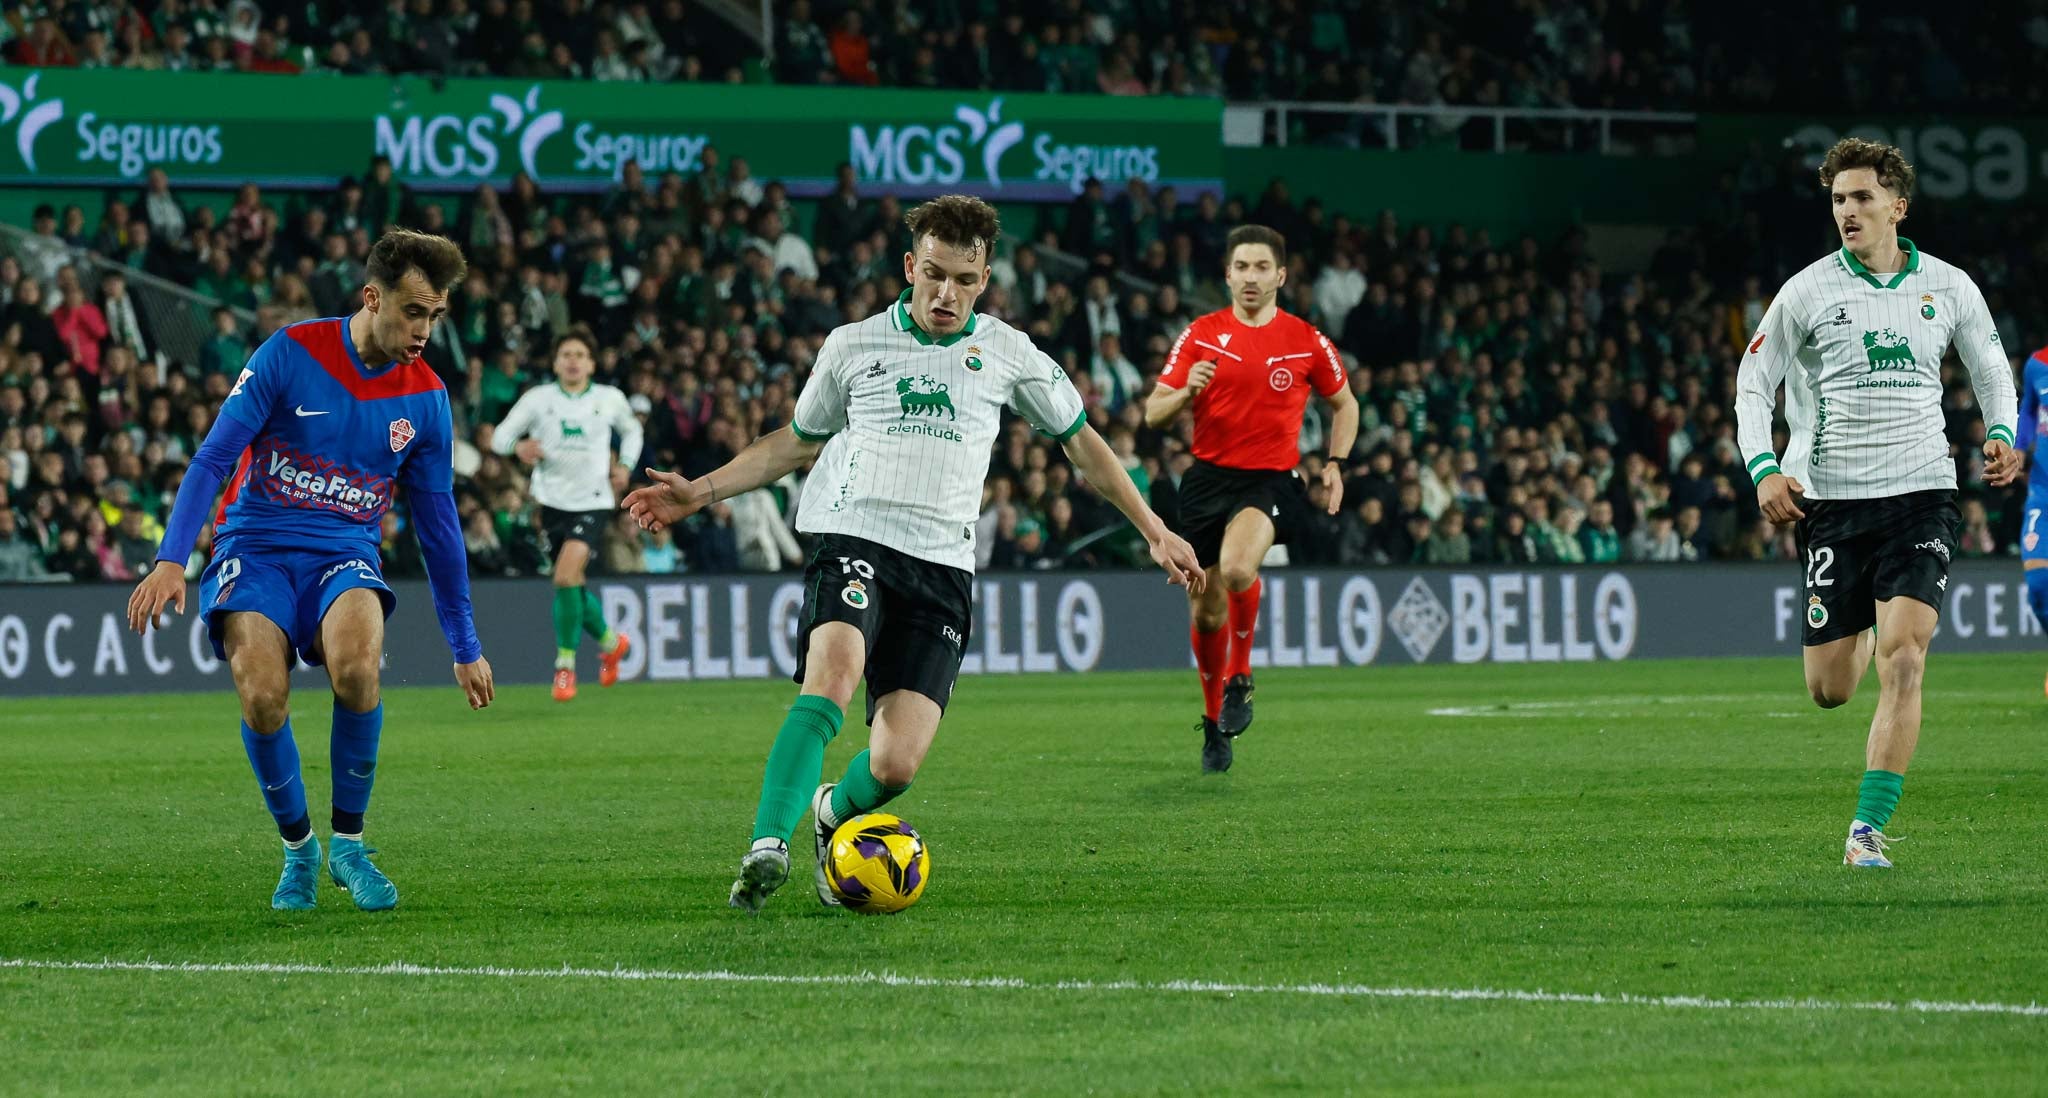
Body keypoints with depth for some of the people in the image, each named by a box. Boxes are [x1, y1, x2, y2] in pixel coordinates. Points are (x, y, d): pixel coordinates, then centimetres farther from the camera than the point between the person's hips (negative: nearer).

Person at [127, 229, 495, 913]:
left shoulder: (426, 399, 4)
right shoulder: (290, 353, -6)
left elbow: (438, 525, 14)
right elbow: (214, 458, -7)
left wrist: (465, 646, 17)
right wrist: (172, 559, -20)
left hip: (345, 556, 2)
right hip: (256, 548, -2)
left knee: (356, 662, -32)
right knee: (263, 693, -28)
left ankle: (348, 842, -11)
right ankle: (297, 848, 0)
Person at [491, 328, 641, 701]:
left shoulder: (609, 399, 3)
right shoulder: (538, 398, 0)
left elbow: (631, 430, 24)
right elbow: (500, 435, -2)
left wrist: (625, 465, 7)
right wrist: (518, 446, -24)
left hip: (593, 500, -2)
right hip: (553, 500, 2)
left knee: (566, 575, -21)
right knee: (572, 586, 8)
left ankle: (565, 664, -9)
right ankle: (610, 642, 37)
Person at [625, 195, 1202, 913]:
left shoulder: (1008, 355, 12)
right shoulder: (852, 347, 10)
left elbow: (1081, 443, 24)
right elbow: (796, 442, 24)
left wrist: (1154, 530, 21)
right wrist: (698, 493, 16)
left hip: (942, 565, 1)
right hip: (854, 538, -1)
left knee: (895, 766, -13)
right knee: (834, 674, -34)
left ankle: (833, 815, 22)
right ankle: (768, 847, -39)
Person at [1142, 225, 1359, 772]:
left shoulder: (1306, 340, 2)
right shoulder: (1201, 335, 2)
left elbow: (1344, 403, 18)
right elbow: (1153, 415, 0)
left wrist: (1335, 464, 4)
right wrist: (1187, 392, -21)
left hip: (1271, 481, -2)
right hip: (1209, 478, 2)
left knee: (1237, 568, -33)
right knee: (1206, 612, 5)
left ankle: (1240, 678, -9)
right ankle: (1214, 720, 27)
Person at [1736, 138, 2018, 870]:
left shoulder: (1948, 288, 4)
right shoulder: (1807, 293, 0)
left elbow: (1991, 367, 18)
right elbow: (1753, 383, 7)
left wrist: (2001, 434, -1)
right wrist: (1763, 469, -8)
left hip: (1921, 492, 0)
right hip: (1831, 501, 0)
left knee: (1902, 663, -17)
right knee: (1829, 691, 4)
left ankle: (1868, 829, -12)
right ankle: (1862, 634, 43)